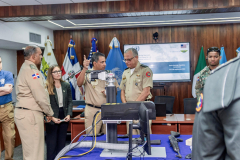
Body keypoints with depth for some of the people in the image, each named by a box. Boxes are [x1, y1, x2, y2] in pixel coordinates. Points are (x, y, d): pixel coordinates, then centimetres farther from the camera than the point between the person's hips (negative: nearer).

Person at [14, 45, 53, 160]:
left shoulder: (25, 68, 18)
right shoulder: (31, 70, -14)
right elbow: (41, 96, -18)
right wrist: (49, 113, -4)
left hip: (24, 112, 10)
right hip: (30, 114, -10)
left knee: (30, 149, 15)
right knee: (34, 151, -5)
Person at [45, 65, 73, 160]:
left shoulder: (66, 85, 4)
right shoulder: (46, 87, -10)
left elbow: (70, 101, 8)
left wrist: (69, 114, -4)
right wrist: (51, 117, -15)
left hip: (64, 117, 4)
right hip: (52, 119, -4)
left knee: (61, 142, 13)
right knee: (51, 143, 5)